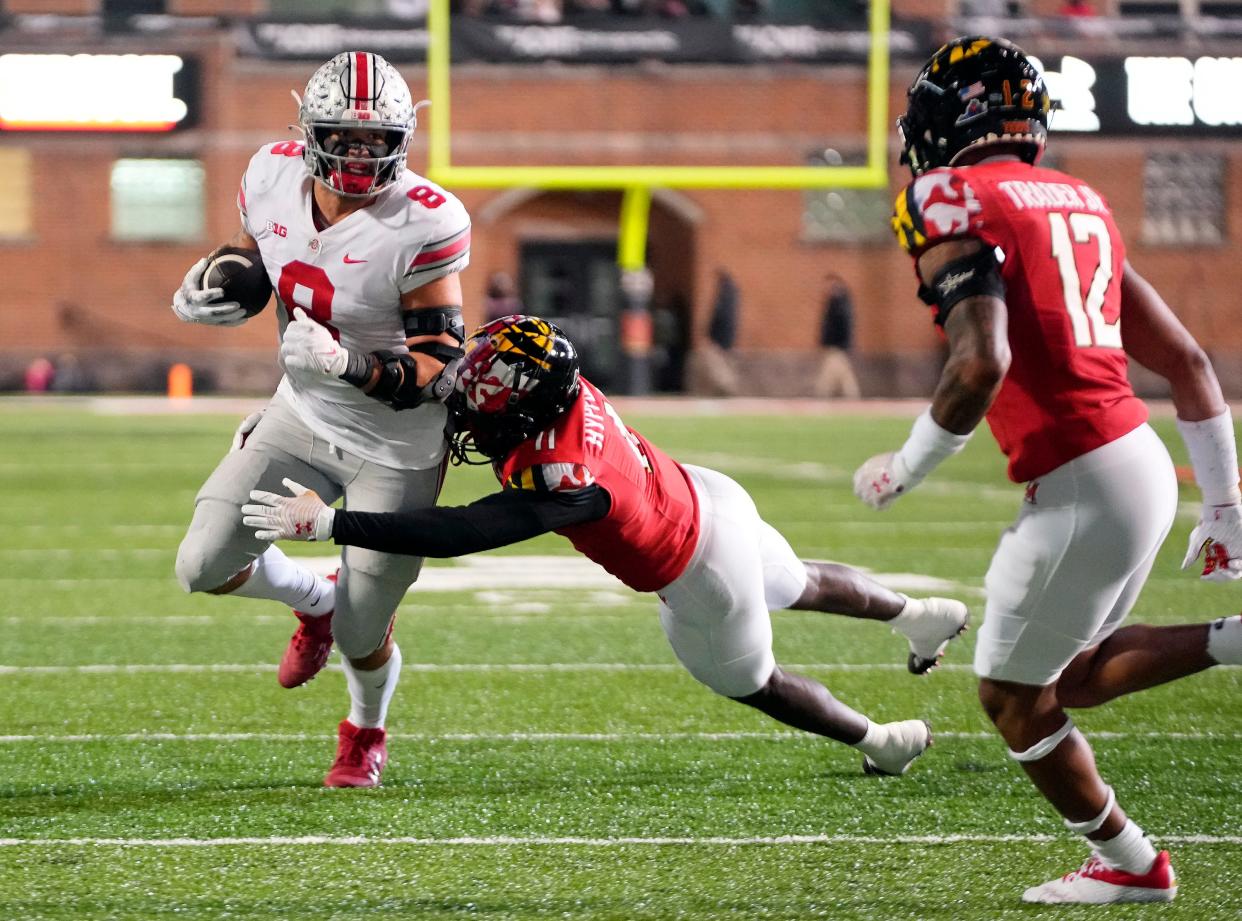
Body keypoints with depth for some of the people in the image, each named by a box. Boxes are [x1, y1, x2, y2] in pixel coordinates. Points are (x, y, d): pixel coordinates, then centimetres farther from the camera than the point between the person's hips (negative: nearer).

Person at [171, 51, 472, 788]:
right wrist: (211, 291, -9)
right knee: (206, 567, -1)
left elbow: (438, 371, -24)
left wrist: (348, 363, -40)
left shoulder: (422, 225, -27)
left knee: (360, 638, 4)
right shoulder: (274, 178, -11)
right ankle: (315, 600, 34)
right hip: (304, 415, 5)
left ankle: (367, 733, 42)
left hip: (397, 448, -5)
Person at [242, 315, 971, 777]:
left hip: (697, 575, -7)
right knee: (799, 586, 35)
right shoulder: (553, 386, -22)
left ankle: (883, 742, 44)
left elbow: (465, 533, -46)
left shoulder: (563, 481, -44)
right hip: (701, 496, 7)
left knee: (751, 683, 23)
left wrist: (330, 523, -49)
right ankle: (924, 615, 60)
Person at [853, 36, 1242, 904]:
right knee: (1070, 671, 22)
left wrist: (906, 469, -8)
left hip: (1081, 484, -8)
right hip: (1143, 465, 8)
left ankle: (1129, 862, 21)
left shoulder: (955, 203, -10)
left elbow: (981, 365, -24)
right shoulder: (1078, 201, 15)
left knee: (1015, 696, 11)